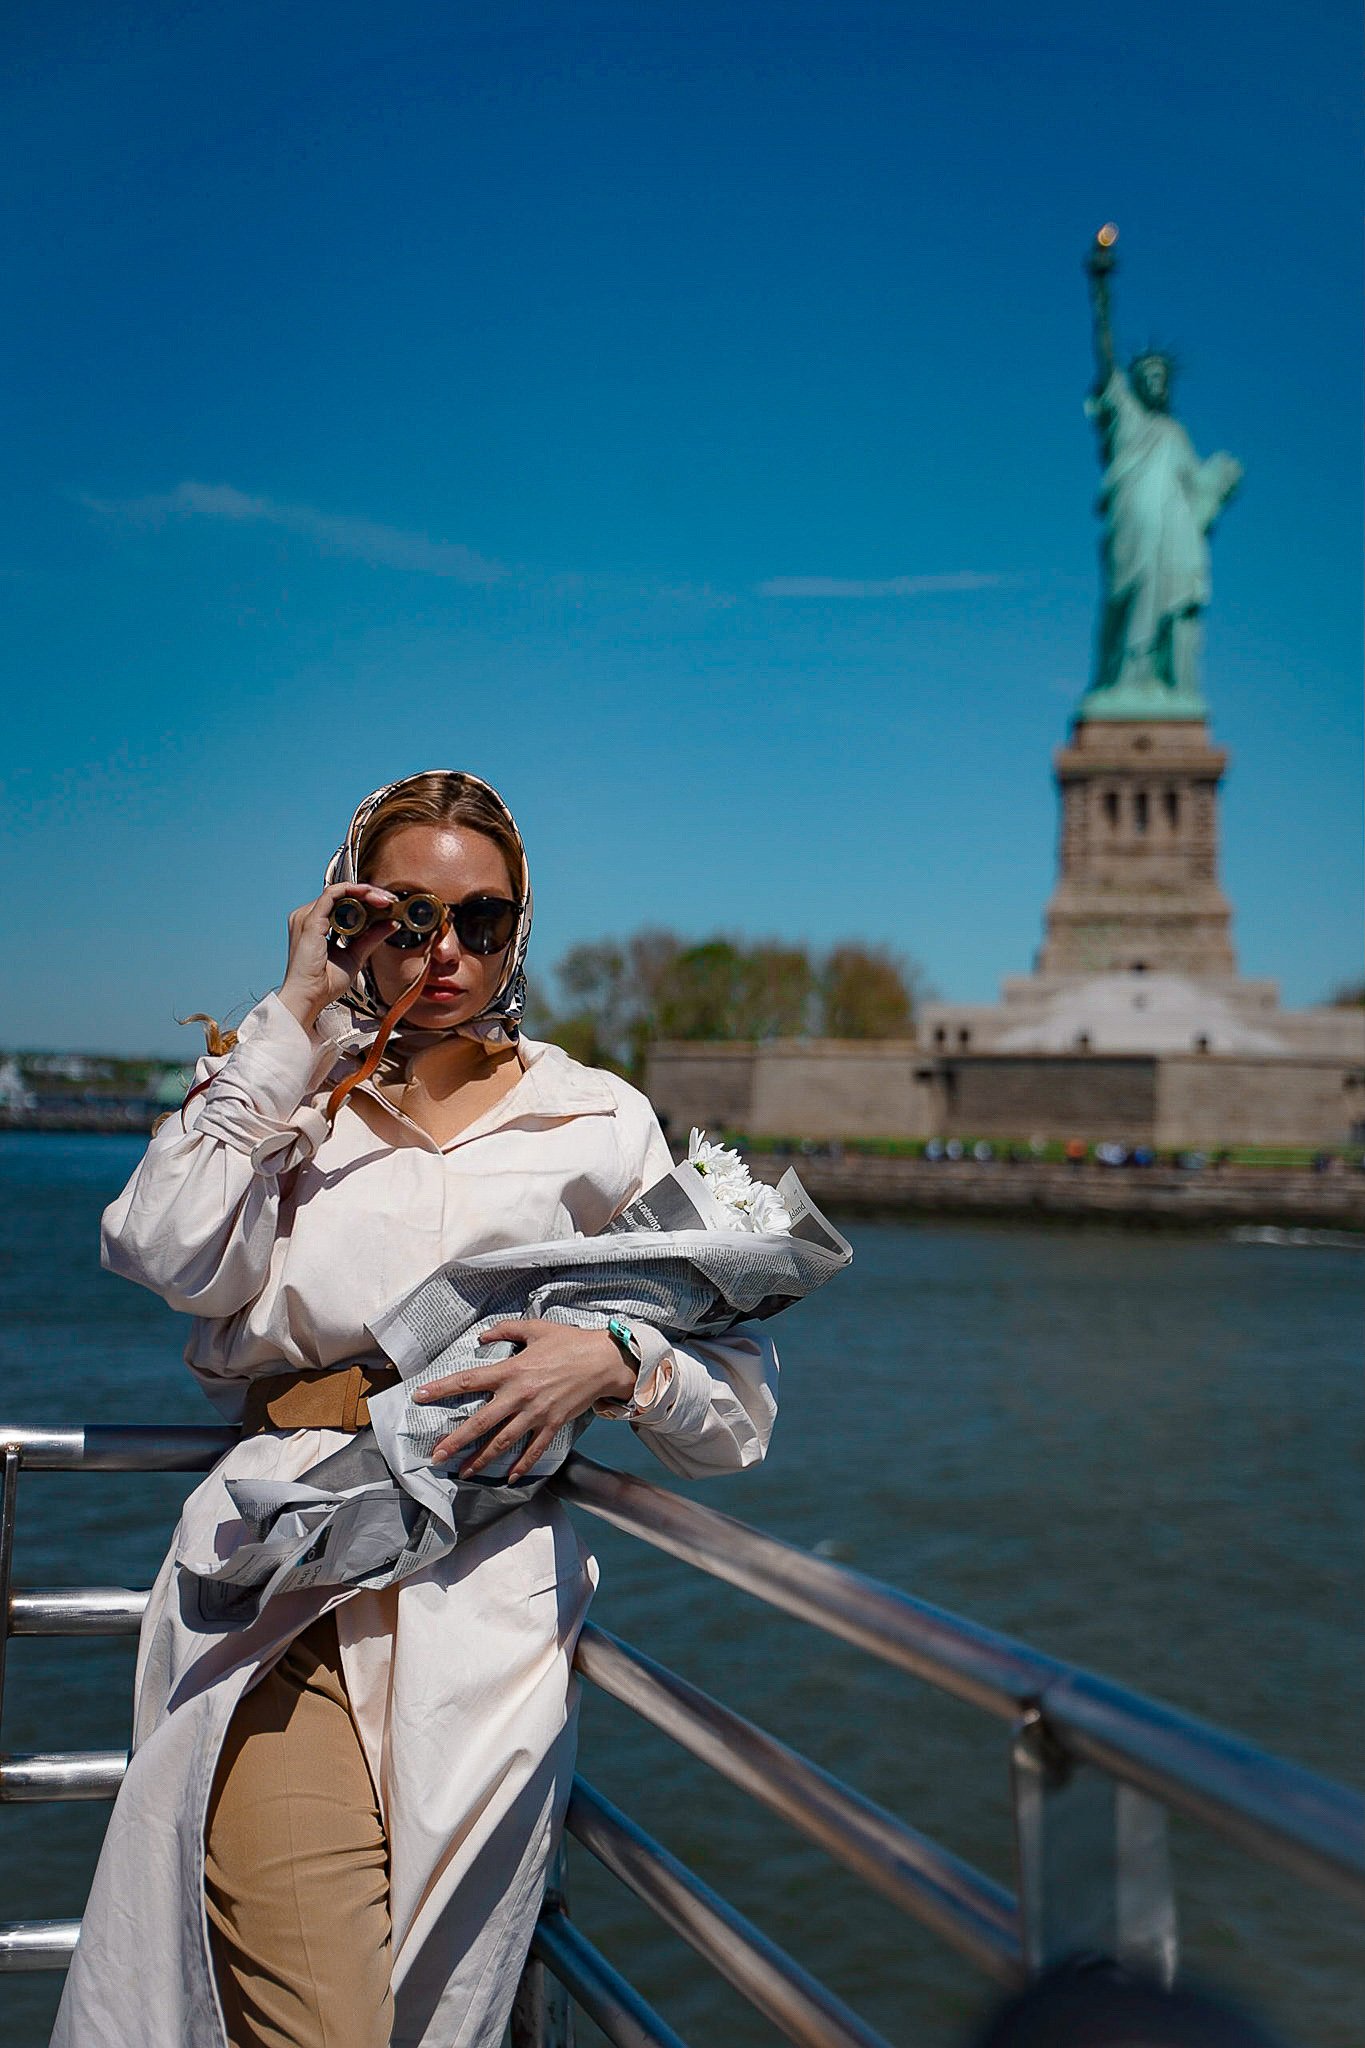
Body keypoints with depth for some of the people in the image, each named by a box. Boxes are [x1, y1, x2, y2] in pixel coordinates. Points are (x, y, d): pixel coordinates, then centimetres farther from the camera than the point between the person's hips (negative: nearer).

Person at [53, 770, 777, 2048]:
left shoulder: (596, 1123, 13)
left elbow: (739, 1411, 12)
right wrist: (292, 1020, -2)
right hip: (281, 1571, 0)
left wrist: (615, 1366, -9)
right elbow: (174, 1258, -8)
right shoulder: (287, 1098, 15)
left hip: (488, 1591, 1)